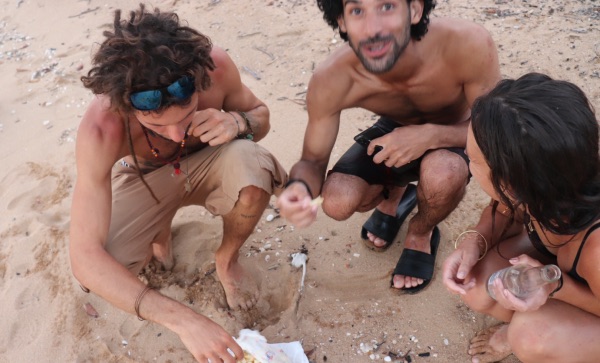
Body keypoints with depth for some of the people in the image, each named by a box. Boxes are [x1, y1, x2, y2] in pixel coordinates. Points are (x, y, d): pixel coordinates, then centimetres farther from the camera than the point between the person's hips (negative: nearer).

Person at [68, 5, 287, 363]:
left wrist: (238, 122, -34)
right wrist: (182, 319, -49)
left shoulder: (216, 65, -31)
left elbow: (261, 115, -7)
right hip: (145, 179, -1)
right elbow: (84, 257, -38)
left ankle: (228, 259, -2)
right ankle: (160, 233, 10)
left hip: (205, 163, 1)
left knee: (254, 165, -34)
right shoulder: (101, 128, -36)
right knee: (98, 271, -27)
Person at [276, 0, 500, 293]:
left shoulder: (466, 44, -37)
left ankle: (422, 231, 2)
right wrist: (299, 187, -46)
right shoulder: (330, 81, -32)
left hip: (448, 136, -1)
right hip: (394, 132, 2)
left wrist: (430, 135, -43)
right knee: (337, 202, -22)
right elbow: (313, 160, -21)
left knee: (443, 173, -36)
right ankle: (394, 193, 16)